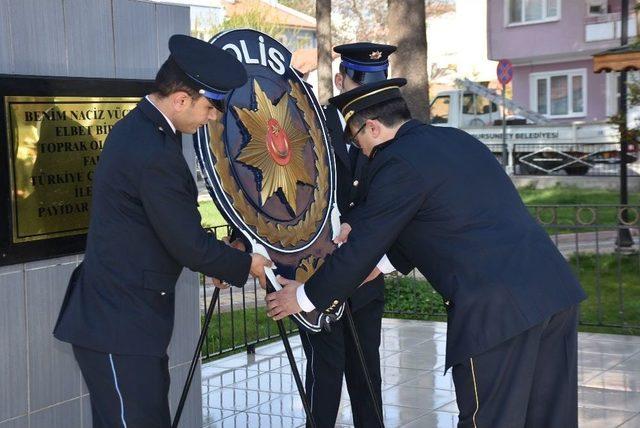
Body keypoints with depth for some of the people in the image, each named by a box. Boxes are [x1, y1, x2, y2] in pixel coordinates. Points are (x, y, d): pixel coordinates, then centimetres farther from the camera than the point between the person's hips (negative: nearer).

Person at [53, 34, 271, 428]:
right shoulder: (154, 155, -24)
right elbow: (189, 245, -19)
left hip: (116, 317, 10)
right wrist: (248, 265, -3)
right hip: (118, 327, -10)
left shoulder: (136, 127, 9)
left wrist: (220, 259, 17)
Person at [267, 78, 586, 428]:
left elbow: (362, 247, -1)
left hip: (496, 310, -8)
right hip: (556, 287, 9)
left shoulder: (397, 162, -5)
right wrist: (382, 265, 37)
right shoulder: (457, 139, 20)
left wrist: (305, 298, 13)